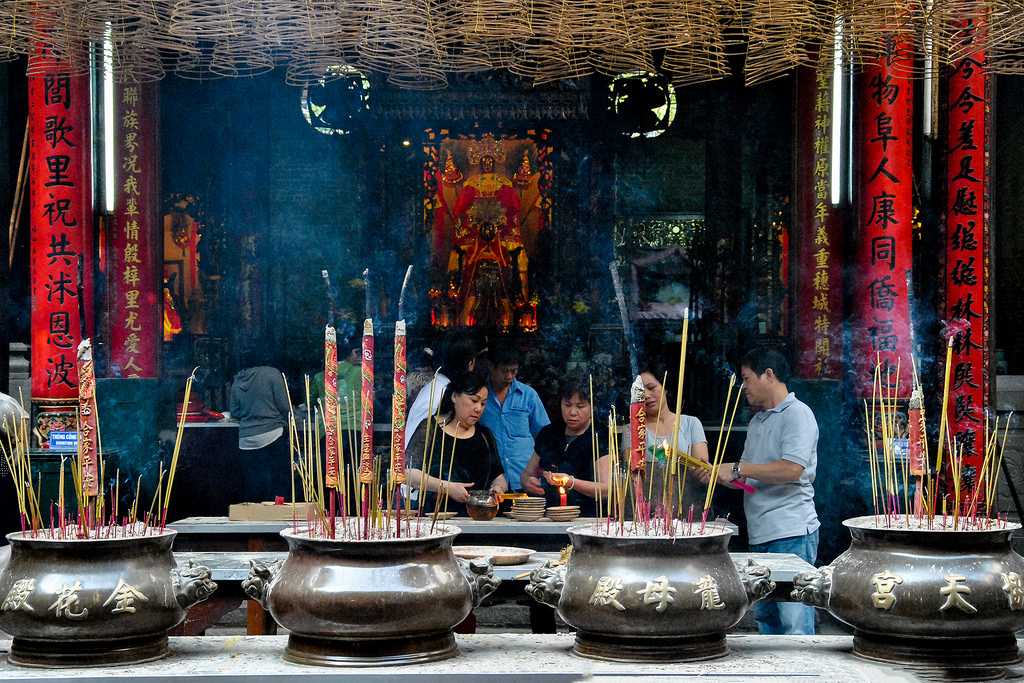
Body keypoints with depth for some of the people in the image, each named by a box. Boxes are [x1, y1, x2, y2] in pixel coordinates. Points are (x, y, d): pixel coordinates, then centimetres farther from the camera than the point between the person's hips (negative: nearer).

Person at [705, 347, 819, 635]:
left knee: (794, 623, -10)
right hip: (760, 535, 9)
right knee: (765, 618, 12)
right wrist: (716, 474, 3)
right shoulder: (757, 421, 20)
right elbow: (746, 477, 22)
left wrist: (738, 469, -14)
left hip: (791, 534, -9)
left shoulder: (797, 414, -7)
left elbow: (792, 469, -20)